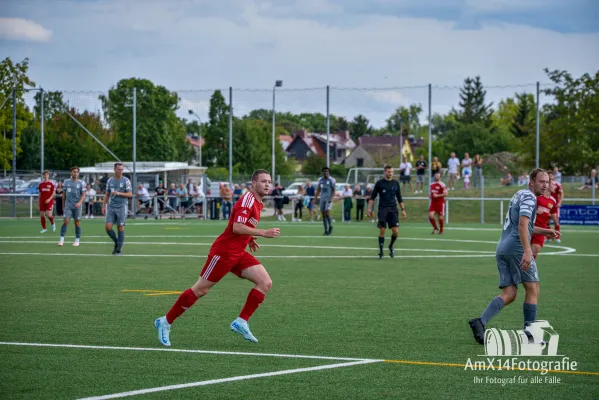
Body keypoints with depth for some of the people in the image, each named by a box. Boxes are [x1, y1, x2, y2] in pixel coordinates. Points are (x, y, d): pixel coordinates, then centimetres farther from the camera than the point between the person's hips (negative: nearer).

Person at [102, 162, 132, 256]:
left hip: (122, 207, -3)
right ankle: (116, 243, 16)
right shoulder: (110, 181, 10)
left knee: (120, 227, -3)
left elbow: (130, 194, -5)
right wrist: (103, 206, 10)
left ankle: (119, 249, 5)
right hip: (111, 207, 4)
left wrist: (119, 193, -17)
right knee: (108, 227, -7)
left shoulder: (126, 180, -2)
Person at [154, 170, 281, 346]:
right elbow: (237, 227, -27)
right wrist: (264, 233, -26)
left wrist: (250, 239, 12)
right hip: (223, 251, -9)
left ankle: (241, 322, -2)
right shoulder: (248, 199, -16)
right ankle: (165, 322, 10)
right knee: (200, 290, -3)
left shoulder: (257, 203, 13)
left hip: (238, 253, 9)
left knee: (265, 283, -5)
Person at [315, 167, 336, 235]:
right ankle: (326, 230, 8)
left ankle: (330, 226, 3)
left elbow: (334, 190, -6)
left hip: (329, 199, -5)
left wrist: (331, 198, -20)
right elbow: (318, 190, 18)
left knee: (327, 213, -18)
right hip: (322, 199, 5)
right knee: (323, 214, 3)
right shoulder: (320, 180, 11)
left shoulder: (331, 180, -4)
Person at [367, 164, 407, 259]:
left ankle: (391, 246, 19)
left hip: (393, 209, 2)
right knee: (382, 231, -4)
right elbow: (372, 197, 5)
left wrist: (403, 209, 10)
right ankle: (381, 251, 6)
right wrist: (369, 209, -3)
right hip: (382, 209, -2)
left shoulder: (395, 183, 10)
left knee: (396, 231, -7)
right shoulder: (379, 183, 2)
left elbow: (399, 198, 17)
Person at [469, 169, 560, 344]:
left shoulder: (520, 195, 24)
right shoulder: (529, 197, -6)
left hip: (502, 249, 9)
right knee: (533, 289, 2)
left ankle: (480, 322, -15)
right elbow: (522, 225, -21)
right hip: (517, 248, -9)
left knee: (509, 294, 4)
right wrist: (527, 251, -28)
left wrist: (546, 231, 36)